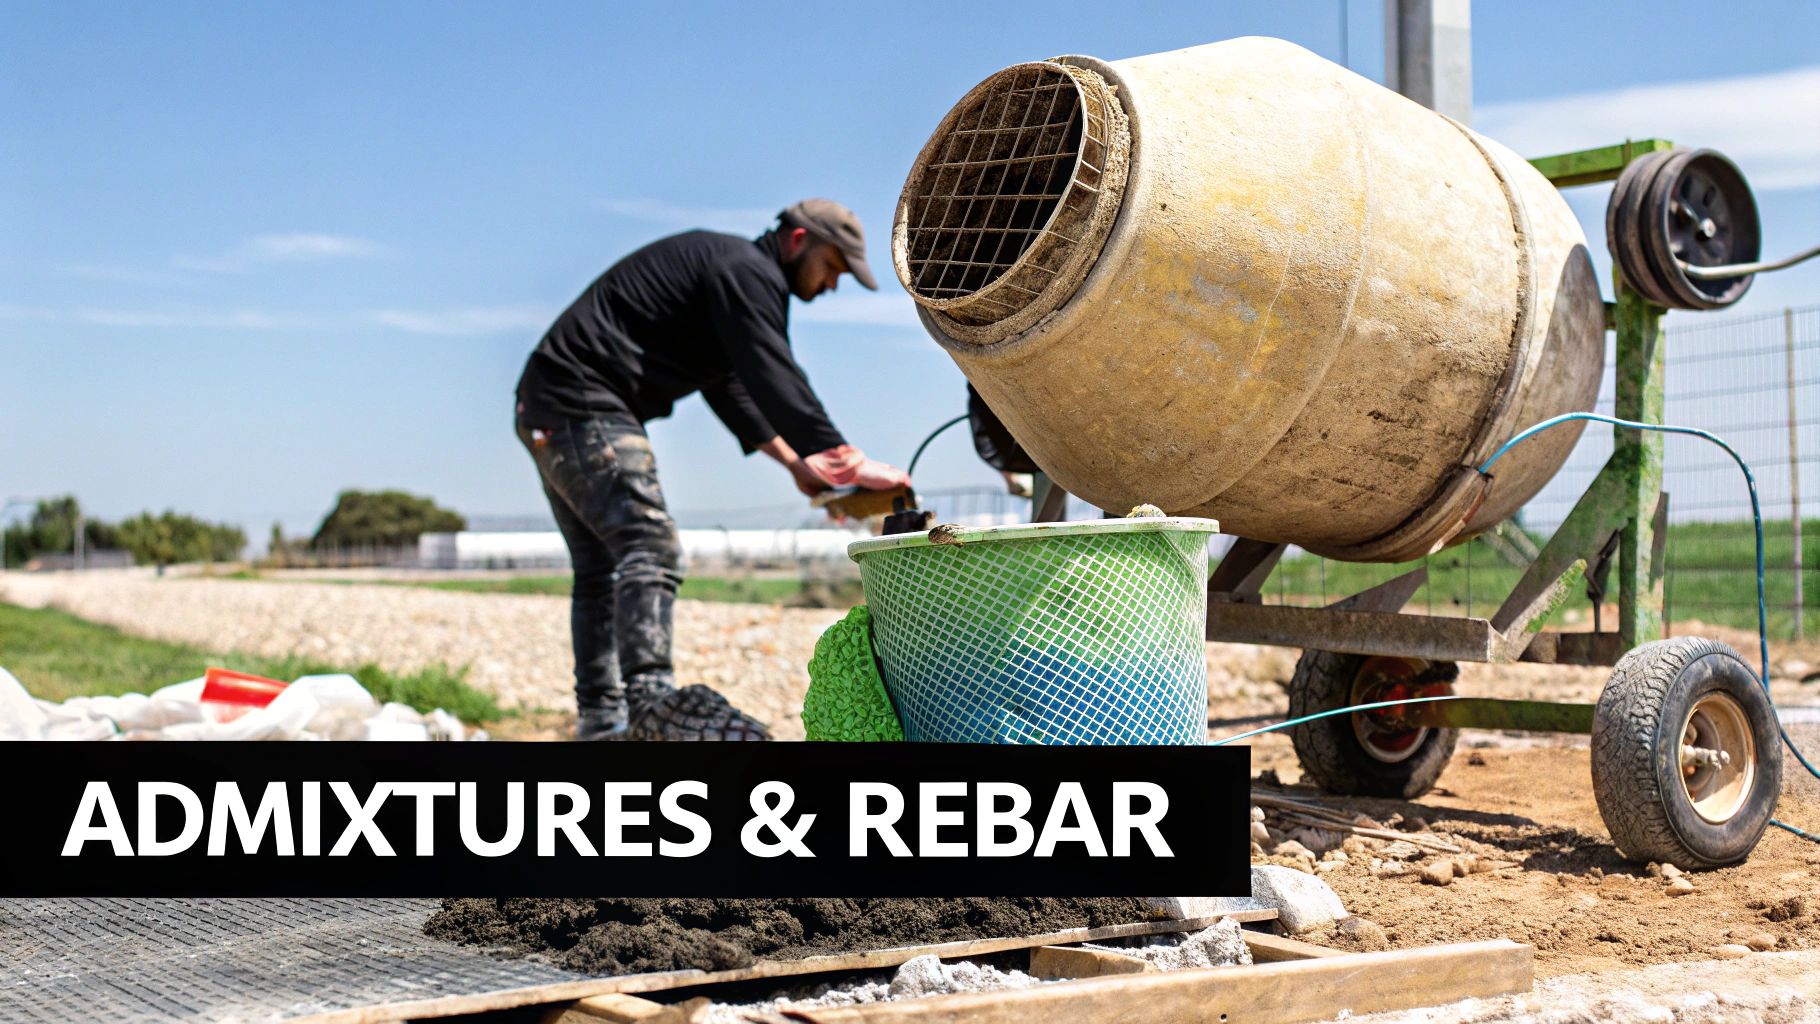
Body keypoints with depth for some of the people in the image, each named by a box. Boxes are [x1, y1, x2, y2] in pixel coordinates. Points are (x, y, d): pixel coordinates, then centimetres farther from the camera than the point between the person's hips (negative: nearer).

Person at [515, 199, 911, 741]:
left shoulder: (731, 271, 24)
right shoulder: (748, 271, -10)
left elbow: (732, 388, 25)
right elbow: (775, 379, -21)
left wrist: (794, 461, 16)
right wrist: (851, 461, -24)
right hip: (585, 407, -11)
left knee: (600, 568, 13)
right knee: (650, 548, -20)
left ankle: (601, 717, 16)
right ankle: (650, 699, -31)